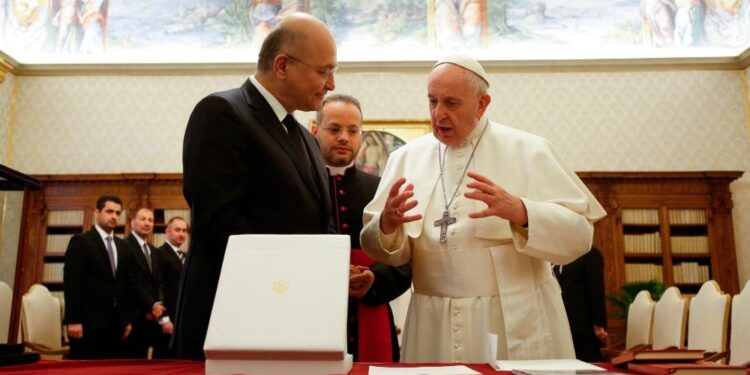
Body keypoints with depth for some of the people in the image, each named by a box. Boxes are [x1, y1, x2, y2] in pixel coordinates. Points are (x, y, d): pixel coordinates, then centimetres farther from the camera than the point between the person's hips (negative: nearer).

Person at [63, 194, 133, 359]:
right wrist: (73, 320, -16)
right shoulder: (80, 241, -2)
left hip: (115, 322, 6)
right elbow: (71, 283, -9)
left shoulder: (122, 246, 16)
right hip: (89, 321, -6)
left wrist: (127, 319, 12)